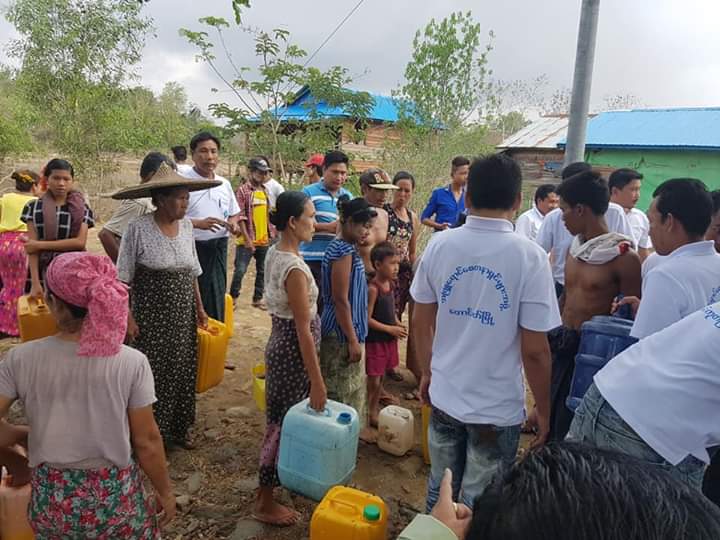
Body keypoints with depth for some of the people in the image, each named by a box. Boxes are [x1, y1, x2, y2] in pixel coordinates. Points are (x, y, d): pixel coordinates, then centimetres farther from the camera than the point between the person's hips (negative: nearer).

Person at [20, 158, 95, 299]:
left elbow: (80, 242, -7)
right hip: (43, 272, 0)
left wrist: (41, 244, -10)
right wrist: (35, 283, -11)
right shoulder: (33, 208, 5)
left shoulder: (82, 209, 6)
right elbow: (32, 247, -2)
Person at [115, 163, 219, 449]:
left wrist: (199, 308, 12)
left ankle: (177, 430, 30)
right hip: (152, 316, -5)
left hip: (183, 315, 5)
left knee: (183, 371, 12)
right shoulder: (138, 228, -13)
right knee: (154, 374, 3)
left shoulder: (186, 225, 2)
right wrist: (126, 317, -13)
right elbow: (122, 279, -10)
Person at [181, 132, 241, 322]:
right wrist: (198, 223, -25)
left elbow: (234, 213, 21)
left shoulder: (224, 184, 10)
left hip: (218, 248, 6)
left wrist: (234, 224, -1)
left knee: (217, 298, 12)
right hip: (191, 248, -5)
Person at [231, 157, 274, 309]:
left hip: (264, 240, 6)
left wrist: (270, 233, 12)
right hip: (247, 241, -6)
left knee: (262, 271, 12)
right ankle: (233, 297, 15)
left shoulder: (265, 191, 9)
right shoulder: (243, 190, -10)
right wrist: (247, 239, -17)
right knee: (240, 270, -1)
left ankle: (258, 298, 24)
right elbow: (240, 217, -13)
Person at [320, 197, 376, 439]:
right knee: (342, 388, 4)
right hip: (342, 333, -10)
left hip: (349, 329, 10)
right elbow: (341, 301, -23)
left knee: (354, 383, 22)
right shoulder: (344, 251, -21)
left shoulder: (346, 247, 9)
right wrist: (352, 340, -20)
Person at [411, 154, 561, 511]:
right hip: (498, 406, -3)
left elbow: (420, 323, 2)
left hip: (444, 396, 4)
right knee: (478, 506, 15)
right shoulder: (529, 256, -17)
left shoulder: (439, 245, -6)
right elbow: (534, 351, -15)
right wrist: (544, 409, 0)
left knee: (440, 489, 23)